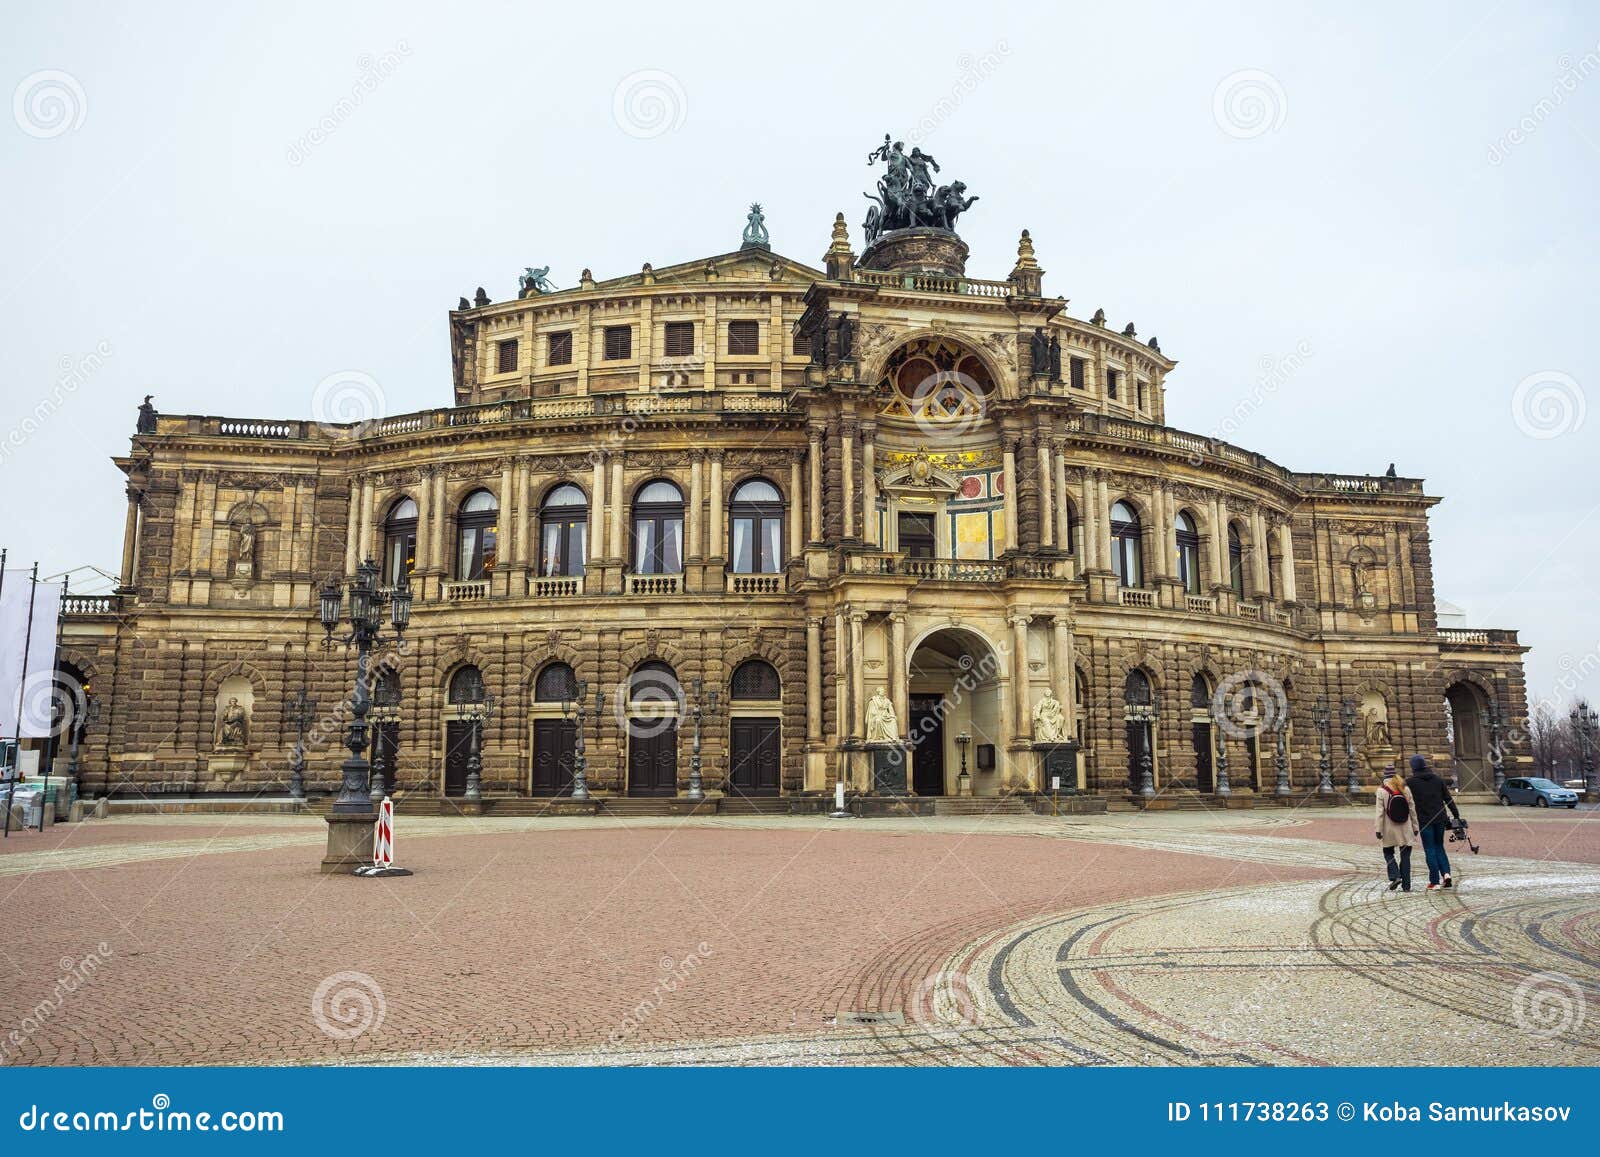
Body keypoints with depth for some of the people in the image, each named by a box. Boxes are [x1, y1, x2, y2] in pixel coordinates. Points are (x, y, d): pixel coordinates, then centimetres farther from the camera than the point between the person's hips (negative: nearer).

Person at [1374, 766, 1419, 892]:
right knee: (1405, 856, 8)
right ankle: (1406, 885, 9)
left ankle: (1395, 876, -5)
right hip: (1405, 829, 2)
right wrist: (1415, 827, 12)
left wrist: (1379, 830, -5)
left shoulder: (1381, 791, -8)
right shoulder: (1406, 789, 0)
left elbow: (1380, 812, -10)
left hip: (1390, 829, -2)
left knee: (1388, 852, 15)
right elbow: (1412, 809, 4)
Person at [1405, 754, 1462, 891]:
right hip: (1440, 818, 4)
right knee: (1439, 847, 18)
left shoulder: (1410, 782, -5)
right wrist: (1457, 815, 8)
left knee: (1430, 850, 2)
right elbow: (1448, 799, 6)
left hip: (1424, 820, -4)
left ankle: (1435, 882, 1)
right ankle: (1446, 874, 0)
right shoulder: (1437, 779, 7)